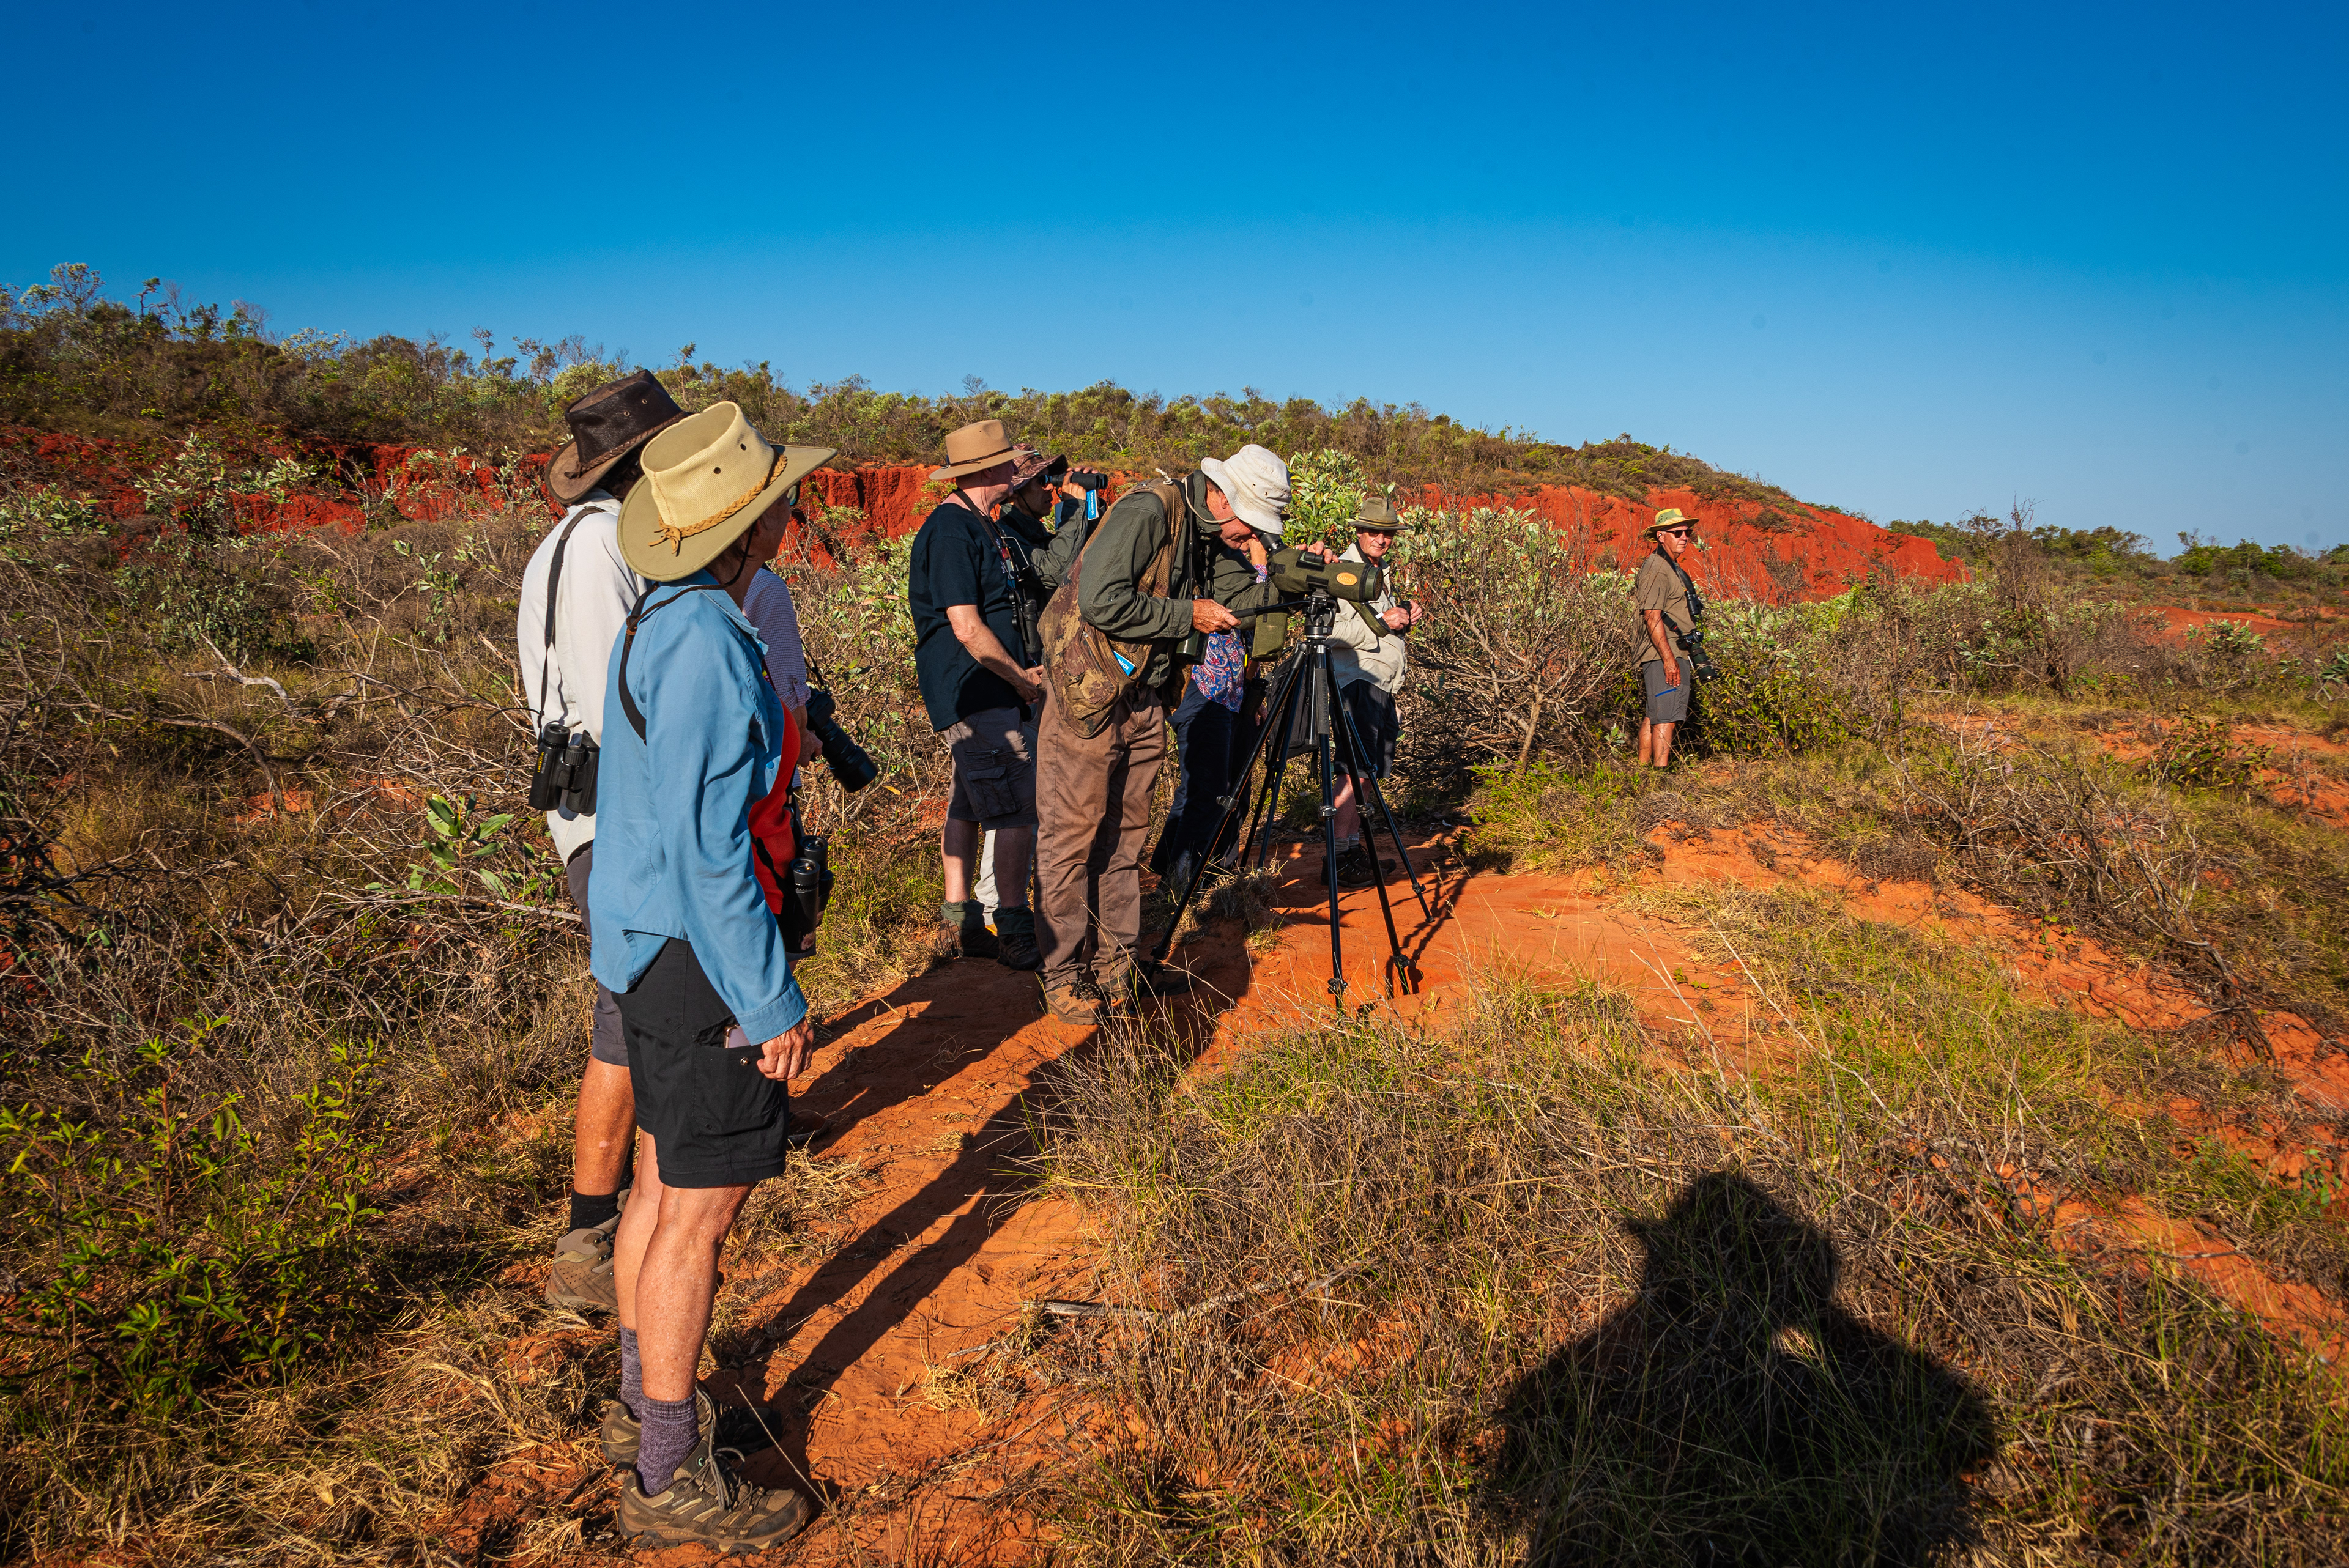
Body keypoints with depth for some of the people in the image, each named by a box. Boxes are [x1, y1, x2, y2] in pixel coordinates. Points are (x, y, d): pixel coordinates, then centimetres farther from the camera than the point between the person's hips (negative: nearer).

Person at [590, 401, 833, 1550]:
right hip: (701, 961, -10)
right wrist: (773, 1001, -19)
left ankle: (644, 1406, 37)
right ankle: (671, 1478, 15)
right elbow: (707, 848, -24)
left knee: (663, 1182, 20)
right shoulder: (708, 645, -22)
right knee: (697, 1212, 1)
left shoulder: (655, 624, 9)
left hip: (645, 946, 10)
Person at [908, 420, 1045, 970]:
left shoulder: (979, 526, 17)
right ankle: (1016, 935, -3)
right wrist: (1023, 677, -11)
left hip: (992, 694, 10)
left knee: (969, 806, 13)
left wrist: (1022, 674, 11)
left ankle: (960, 922, 21)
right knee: (1017, 810, -10)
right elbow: (968, 628, -21)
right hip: (979, 698, -10)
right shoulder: (952, 532, -16)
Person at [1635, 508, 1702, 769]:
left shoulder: (1674, 569, 21)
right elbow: (1652, 617, -20)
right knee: (1666, 717, -14)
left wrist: (1685, 659, 24)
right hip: (1663, 654, -11)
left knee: (1652, 716, 12)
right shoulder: (1656, 570, -12)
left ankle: (1643, 770, 17)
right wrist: (1669, 658, -24)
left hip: (1674, 654, 11)